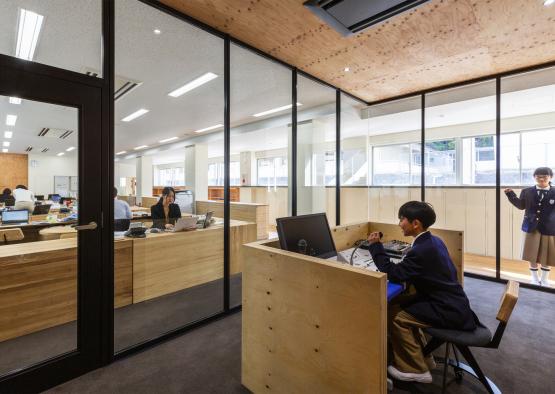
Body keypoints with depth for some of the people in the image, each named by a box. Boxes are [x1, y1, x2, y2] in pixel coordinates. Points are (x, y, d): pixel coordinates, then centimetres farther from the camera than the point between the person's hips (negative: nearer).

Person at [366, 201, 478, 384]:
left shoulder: (422, 249, -27)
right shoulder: (433, 241, 3)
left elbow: (392, 273, -22)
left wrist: (375, 245, -18)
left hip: (449, 310, -9)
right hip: (452, 301, 9)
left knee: (394, 315, -8)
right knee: (398, 304, 11)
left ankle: (416, 369, 10)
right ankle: (423, 357, 25)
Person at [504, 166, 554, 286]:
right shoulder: (527, 191, 2)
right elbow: (521, 206, 5)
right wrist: (511, 195, -3)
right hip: (532, 227, 1)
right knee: (532, 256, 9)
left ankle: (544, 279, 31)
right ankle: (535, 278, 26)